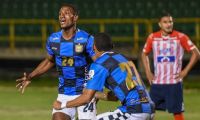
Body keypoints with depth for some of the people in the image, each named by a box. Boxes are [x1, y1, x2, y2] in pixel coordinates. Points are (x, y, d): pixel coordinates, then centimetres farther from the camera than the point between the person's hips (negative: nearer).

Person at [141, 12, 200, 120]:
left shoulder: (180, 37, -5)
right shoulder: (152, 37, 4)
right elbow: (144, 54, 20)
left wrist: (185, 71, -7)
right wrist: (147, 72, 9)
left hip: (174, 83, -3)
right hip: (156, 83, 3)